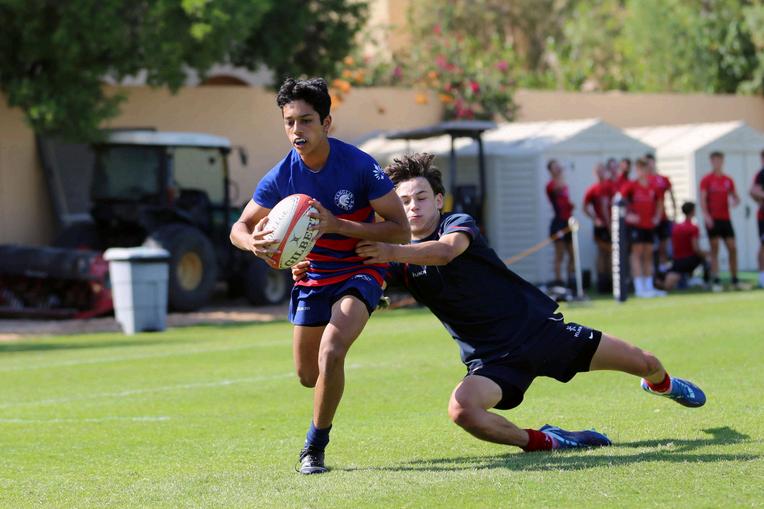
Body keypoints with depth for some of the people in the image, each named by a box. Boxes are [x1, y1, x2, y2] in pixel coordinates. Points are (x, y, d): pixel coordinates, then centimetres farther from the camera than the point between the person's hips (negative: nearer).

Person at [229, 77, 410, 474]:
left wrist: (338, 225, -31)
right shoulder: (281, 178, -14)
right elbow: (239, 228, -2)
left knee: (330, 353, -27)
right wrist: (254, 242, -28)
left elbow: (400, 230, -20)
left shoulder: (360, 166, -23)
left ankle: (315, 446, -9)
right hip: (313, 275, 4)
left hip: (361, 270, -4)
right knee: (308, 376, 13)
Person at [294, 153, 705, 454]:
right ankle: (539, 440, -10)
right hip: (490, 358, 2)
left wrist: (391, 252, -48)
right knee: (462, 410, -32)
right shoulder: (401, 260, 0)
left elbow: (446, 251, -34)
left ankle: (661, 384, 44)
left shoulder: (459, 224, -9)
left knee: (643, 362, 4)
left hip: (537, 328, -1)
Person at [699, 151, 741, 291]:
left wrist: (736, 201, -10)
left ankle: (735, 280, 8)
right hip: (713, 220, -4)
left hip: (726, 219, 4)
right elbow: (702, 199, -9)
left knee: (732, 249, 1)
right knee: (714, 249, -4)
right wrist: (706, 215, -22)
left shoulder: (728, 180, 12)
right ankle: (715, 281, -3)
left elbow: (735, 196, 15)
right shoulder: (706, 179, -1)